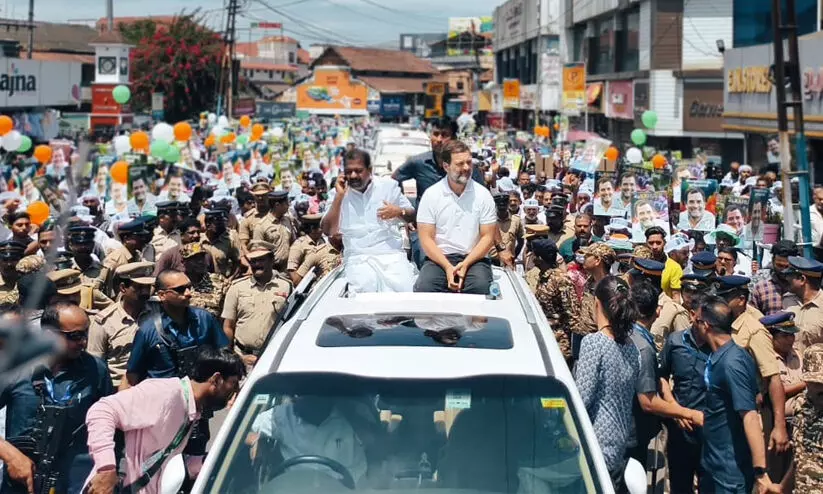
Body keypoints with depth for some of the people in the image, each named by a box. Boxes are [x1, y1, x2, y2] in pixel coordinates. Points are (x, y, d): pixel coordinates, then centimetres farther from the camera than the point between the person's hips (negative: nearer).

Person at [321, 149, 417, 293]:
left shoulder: (388, 185, 9)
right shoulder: (339, 194, 7)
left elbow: (412, 216, 15)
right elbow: (328, 231, -3)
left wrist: (399, 212, -9)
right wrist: (339, 196, -8)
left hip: (392, 254, 1)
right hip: (358, 258, -1)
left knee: (405, 289, -22)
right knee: (364, 288, -30)